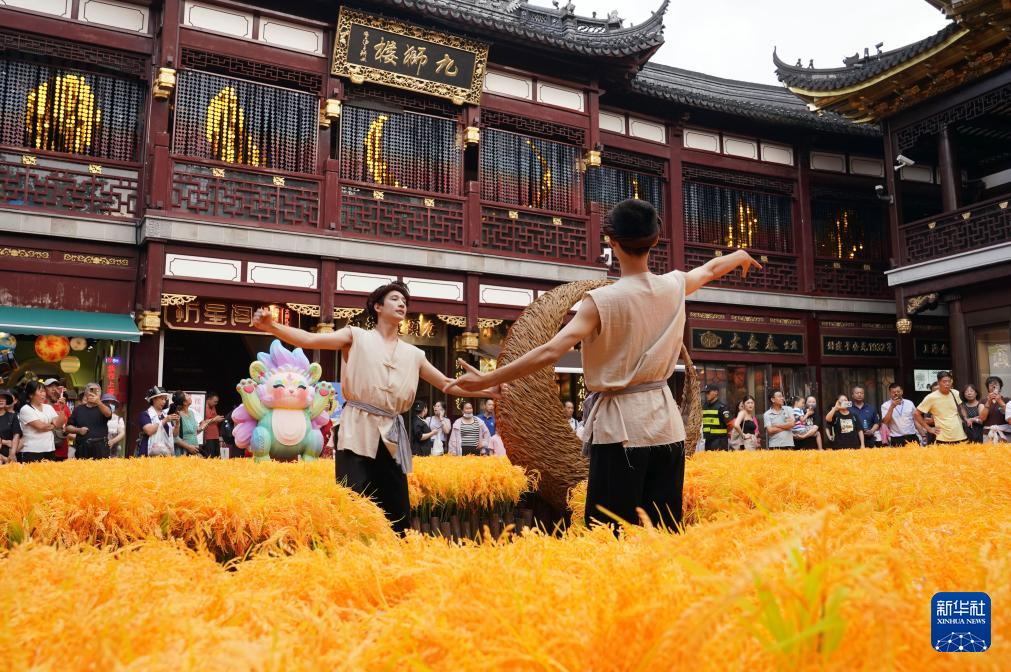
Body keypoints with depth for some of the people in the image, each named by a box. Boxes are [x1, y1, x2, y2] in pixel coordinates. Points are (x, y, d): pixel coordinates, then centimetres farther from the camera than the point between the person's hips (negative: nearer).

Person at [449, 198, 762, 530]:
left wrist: (486, 380, -16)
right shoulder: (674, 286, 3)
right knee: (664, 534, 12)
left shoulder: (603, 300, -14)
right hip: (666, 423, 6)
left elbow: (550, 352, -21)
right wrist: (740, 256, 47)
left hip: (622, 426, -6)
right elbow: (709, 269, 25)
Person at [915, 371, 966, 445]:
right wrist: (929, 428, -4)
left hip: (960, 437, 5)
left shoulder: (956, 393, 5)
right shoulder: (931, 397, -9)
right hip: (942, 439, -4)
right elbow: (917, 414, -4)